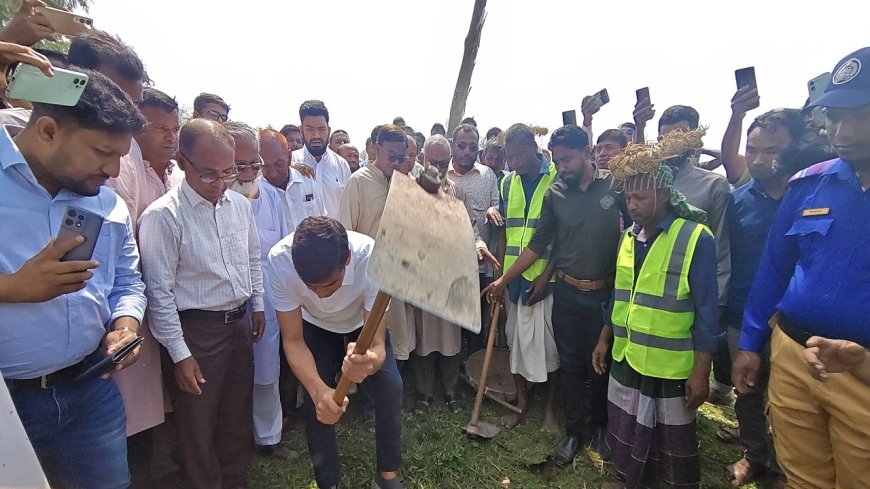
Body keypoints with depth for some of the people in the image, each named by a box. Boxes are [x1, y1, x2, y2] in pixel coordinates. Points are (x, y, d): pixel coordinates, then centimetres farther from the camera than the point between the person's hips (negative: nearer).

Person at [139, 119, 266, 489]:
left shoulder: (240, 205, 1)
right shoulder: (162, 216, -17)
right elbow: (159, 292, -15)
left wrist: (257, 304, 15)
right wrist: (179, 354, -13)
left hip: (240, 322, 6)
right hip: (195, 330, -5)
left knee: (239, 414, 21)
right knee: (199, 423, 13)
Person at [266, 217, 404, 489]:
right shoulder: (280, 261, -39)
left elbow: (377, 346, -38)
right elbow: (293, 341, -30)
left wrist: (369, 361, -63)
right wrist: (318, 390, -48)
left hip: (365, 321, 0)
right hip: (316, 324, 1)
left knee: (390, 388, -13)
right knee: (315, 402, -9)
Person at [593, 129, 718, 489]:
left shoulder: (696, 238, -14)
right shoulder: (628, 236, 4)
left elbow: (707, 311, -12)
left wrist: (701, 371, -13)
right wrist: (605, 339, 13)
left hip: (671, 367, -5)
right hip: (626, 360, 6)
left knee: (674, 445, 14)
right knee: (626, 437, 20)